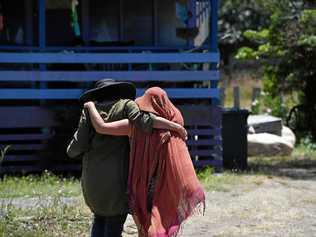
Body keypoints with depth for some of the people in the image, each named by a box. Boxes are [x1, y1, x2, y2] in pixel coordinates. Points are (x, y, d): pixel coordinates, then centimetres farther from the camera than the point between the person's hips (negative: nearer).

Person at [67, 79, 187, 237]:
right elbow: (143, 120, -19)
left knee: (99, 219, 24)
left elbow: (75, 149, 0)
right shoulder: (125, 105, 2)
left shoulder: (90, 109, 8)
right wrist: (175, 126, -12)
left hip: (91, 179, 3)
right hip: (116, 180, -3)